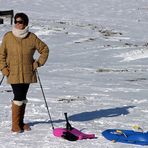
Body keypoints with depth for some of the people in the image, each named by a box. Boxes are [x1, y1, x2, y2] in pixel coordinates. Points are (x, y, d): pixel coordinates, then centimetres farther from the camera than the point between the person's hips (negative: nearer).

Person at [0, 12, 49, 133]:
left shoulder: (32, 37, -1)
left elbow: (44, 49, 10)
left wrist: (38, 63, 3)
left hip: (28, 73, 2)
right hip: (13, 73, -2)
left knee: (23, 98, 11)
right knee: (18, 98, -10)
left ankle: (21, 123, 23)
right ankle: (15, 125, -2)